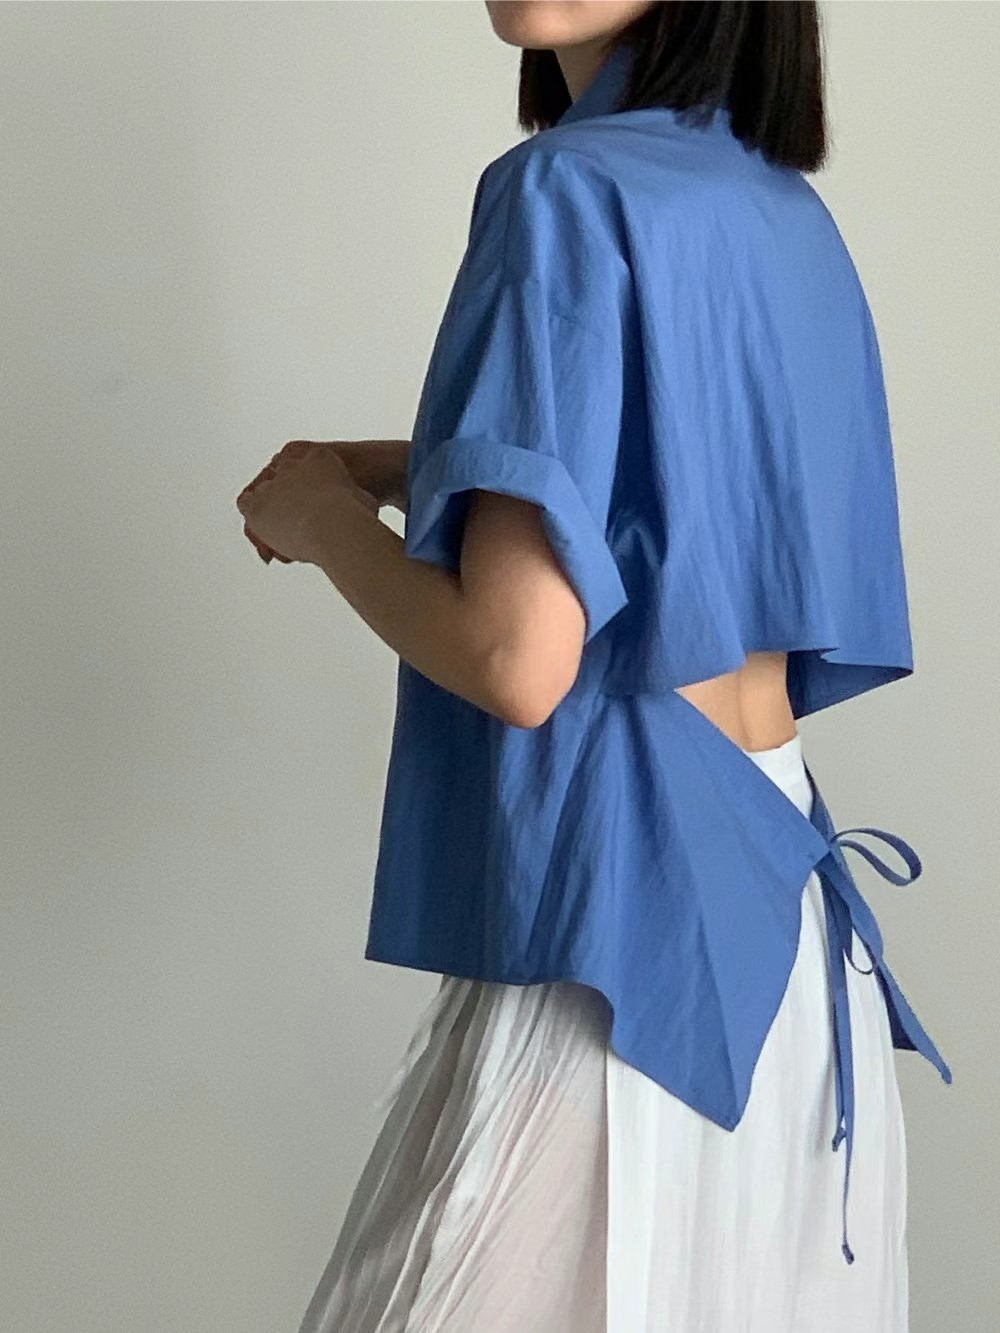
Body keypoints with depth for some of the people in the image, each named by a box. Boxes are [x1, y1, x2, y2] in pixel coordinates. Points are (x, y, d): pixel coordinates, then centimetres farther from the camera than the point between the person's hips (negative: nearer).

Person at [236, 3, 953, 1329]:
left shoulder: (577, 188, -15)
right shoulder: (789, 212, 9)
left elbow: (519, 663, -21)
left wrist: (327, 520, -3)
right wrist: (408, 473, 16)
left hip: (623, 907, -8)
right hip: (781, 904, 8)